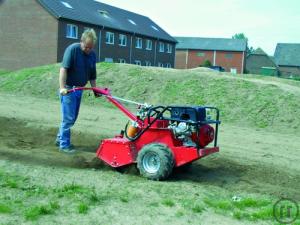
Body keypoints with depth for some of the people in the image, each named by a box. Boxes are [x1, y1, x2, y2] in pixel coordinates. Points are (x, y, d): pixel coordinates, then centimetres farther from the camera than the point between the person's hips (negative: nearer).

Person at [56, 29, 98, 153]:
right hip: (68, 89, -7)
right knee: (68, 118, -4)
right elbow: (63, 69, -22)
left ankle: (60, 138, 31)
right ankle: (64, 145, 6)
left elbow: (92, 75, 13)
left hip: (79, 90, 7)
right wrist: (62, 88, -29)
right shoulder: (72, 49, -17)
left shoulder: (93, 54, 4)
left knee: (72, 118, 15)